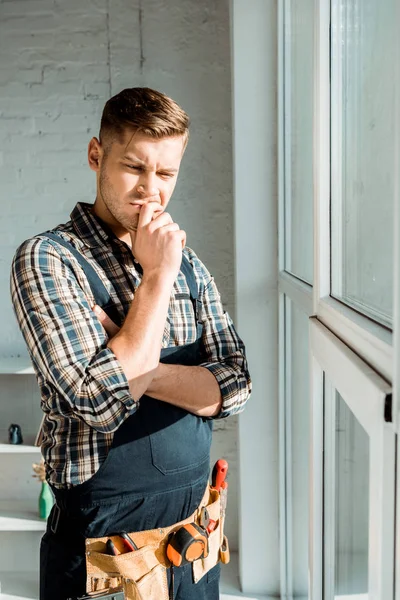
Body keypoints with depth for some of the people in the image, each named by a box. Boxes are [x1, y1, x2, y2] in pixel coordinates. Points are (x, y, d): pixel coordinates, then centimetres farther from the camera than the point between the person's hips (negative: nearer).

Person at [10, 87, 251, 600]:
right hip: (103, 534, -5)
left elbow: (234, 386, -5)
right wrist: (156, 276, -20)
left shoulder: (187, 262, 3)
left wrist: (137, 369, -20)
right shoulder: (45, 260, -14)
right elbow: (100, 402, -24)